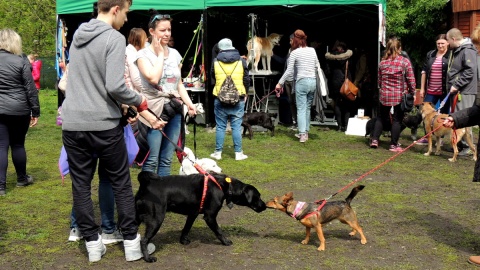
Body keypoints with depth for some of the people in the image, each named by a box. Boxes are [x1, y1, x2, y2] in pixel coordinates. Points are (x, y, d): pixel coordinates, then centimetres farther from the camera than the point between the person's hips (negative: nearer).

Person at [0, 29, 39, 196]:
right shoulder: (21, 62, -6)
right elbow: (31, 89, -6)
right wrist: (35, 112, 0)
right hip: (19, 110, -2)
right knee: (18, 144, 11)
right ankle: (22, 179, 26)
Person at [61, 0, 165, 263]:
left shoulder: (78, 34, 11)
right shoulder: (114, 38, -12)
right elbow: (114, 87, -21)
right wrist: (140, 101, -2)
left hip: (72, 124, 5)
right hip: (104, 125, -5)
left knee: (81, 184, 10)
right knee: (121, 183, 8)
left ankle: (92, 243, 16)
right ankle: (131, 241, 16)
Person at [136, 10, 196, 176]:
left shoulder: (175, 54, 12)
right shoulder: (143, 54, -4)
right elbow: (153, 78, -20)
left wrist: (189, 103, 2)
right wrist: (160, 54, -8)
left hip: (174, 110, 5)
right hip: (154, 111, -5)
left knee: (167, 160, 8)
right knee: (151, 161, -5)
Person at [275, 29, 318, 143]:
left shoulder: (294, 53, -7)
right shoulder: (312, 50, 7)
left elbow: (289, 71, -7)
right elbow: (317, 66, 13)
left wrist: (280, 83, 0)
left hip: (301, 82, -5)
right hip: (313, 81, 5)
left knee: (301, 109, -4)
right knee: (308, 108, 14)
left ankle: (302, 134, -12)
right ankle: (306, 132, 19)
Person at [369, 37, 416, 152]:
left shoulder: (382, 62, 3)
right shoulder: (405, 61, -7)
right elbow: (410, 79, -6)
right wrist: (412, 93, 6)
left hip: (384, 95, 3)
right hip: (400, 96, -3)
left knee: (381, 117, 17)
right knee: (397, 120, 4)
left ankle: (374, 139, 13)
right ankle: (394, 145, 5)